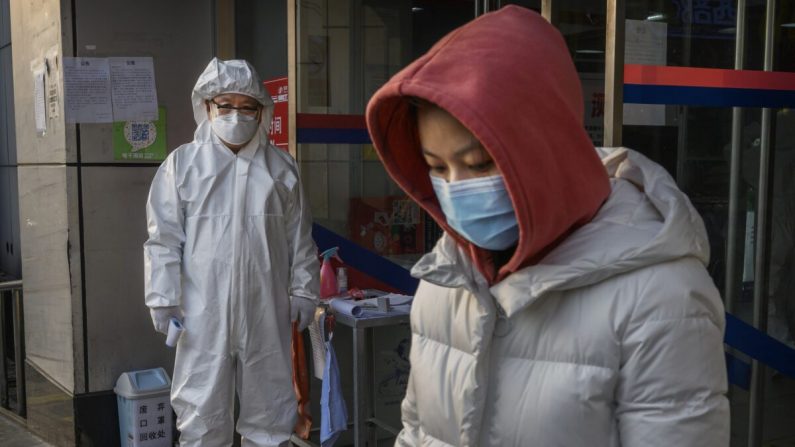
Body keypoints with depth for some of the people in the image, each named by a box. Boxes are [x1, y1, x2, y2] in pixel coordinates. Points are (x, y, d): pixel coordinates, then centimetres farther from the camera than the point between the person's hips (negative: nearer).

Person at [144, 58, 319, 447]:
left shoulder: (282, 167, 6)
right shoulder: (182, 163, -1)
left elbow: (299, 236, 9)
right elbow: (164, 237, -1)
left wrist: (303, 291, 8)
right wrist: (163, 298, -5)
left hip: (266, 311, 2)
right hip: (204, 310, -2)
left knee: (269, 402, 14)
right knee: (202, 408, 6)